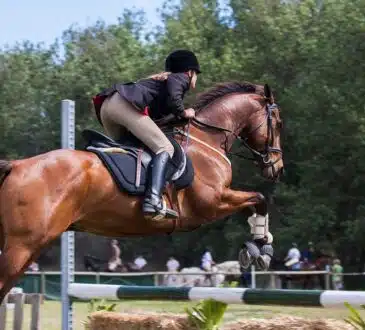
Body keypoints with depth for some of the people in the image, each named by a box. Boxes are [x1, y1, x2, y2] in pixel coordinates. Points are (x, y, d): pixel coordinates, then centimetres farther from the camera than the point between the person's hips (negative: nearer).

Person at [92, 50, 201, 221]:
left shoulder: (162, 77, 38)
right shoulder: (181, 78, 14)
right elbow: (173, 98, -7)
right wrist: (183, 113, 9)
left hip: (107, 104, 9)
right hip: (126, 105, -9)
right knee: (165, 149, -10)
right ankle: (153, 201, -30)